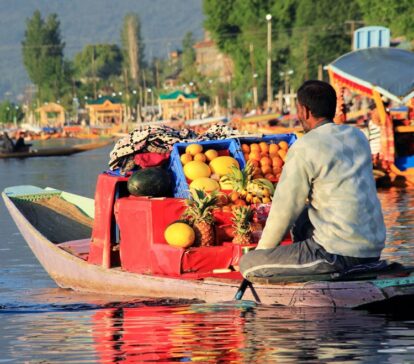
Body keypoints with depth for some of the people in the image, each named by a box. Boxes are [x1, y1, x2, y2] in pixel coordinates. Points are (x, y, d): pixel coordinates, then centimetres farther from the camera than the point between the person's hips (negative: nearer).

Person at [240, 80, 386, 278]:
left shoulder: (303, 149, -10)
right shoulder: (357, 136, 11)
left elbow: (284, 210, -5)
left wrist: (262, 249, 9)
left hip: (339, 252, -8)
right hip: (373, 250, 8)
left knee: (248, 264, 0)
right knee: (300, 218, 33)